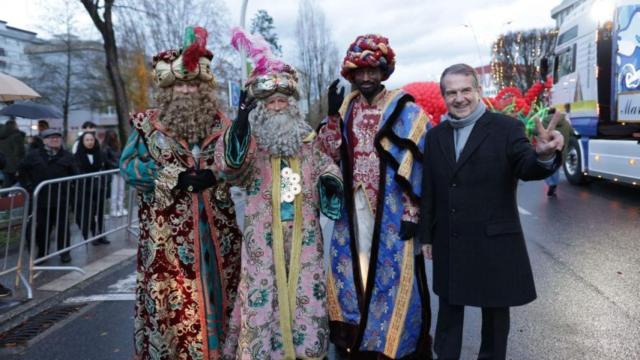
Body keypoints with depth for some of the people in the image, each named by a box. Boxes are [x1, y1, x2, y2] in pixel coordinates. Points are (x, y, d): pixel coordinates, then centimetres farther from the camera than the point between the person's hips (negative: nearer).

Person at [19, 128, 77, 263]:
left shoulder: (66, 156, 4)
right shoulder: (34, 155, 2)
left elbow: (74, 175, 6)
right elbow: (22, 171, 8)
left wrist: (68, 188, -2)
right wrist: (29, 187, 1)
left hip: (61, 199, 0)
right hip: (40, 199, 0)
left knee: (62, 226, 6)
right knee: (41, 227, 8)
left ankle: (64, 252, 18)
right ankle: (42, 252, 24)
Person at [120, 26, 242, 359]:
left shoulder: (222, 124, 9)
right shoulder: (148, 125, 5)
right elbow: (127, 165, -4)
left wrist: (213, 175, -15)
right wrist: (175, 178, -14)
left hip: (216, 231, 2)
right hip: (167, 234, -1)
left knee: (216, 292, 8)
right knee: (170, 297, 1)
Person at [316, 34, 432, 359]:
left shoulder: (405, 111, -6)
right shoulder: (346, 109, 9)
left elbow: (419, 164, -8)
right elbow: (329, 154, 3)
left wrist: (412, 212, -12)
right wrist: (333, 115, -8)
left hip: (391, 211, -5)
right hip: (352, 209, 5)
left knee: (392, 275, 1)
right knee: (351, 270, 12)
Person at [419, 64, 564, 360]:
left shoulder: (506, 128, -8)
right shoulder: (435, 135, 4)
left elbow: (527, 169, -21)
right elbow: (428, 191, 7)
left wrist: (543, 155, -44)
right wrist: (426, 235, 9)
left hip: (494, 241, -3)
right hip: (449, 243, 4)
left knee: (495, 311, 14)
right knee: (449, 307, 19)